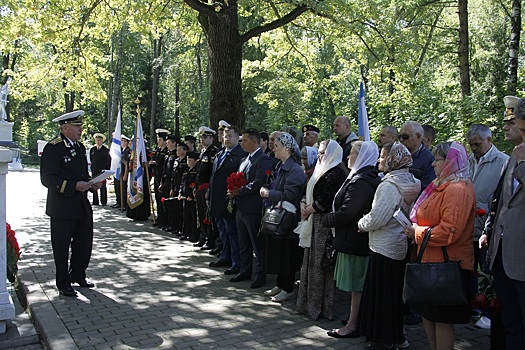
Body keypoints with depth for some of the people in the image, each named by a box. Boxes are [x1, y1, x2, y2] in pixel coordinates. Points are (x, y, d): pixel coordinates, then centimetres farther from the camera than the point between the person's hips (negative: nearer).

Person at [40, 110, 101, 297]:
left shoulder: (80, 147, 13)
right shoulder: (53, 148, -12)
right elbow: (47, 178, -17)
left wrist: (92, 184, 3)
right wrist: (74, 186, -24)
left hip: (82, 205, 8)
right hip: (62, 207, -8)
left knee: (85, 242, 15)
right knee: (61, 246, 5)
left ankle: (78, 275, 34)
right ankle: (63, 283, 20)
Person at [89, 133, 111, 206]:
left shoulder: (106, 150, -2)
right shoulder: (92, 149, 9)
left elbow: (109, 161, 0)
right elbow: (91, 159, 16)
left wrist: (107, 169, -4)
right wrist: (92, 166, 10)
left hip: (103, 171, -3)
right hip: (94, 171, 3)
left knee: (103, 186, 2)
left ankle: (104, 202, 8)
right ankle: (95, 202, 11)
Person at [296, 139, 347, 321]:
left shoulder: (336, 173, -14)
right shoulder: (321, 170, 17)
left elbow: (325, 200, -21)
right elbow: (308, 192, 19)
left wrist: (308, 210, -8)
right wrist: (304, 205, 0)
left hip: (325, 224, -10)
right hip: (314, 223, 10)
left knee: (320, 264, -3)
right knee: (311, 262, 14)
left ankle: (320, 307, 9)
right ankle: (309, 303, 25)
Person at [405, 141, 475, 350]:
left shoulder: (458, 190, -18)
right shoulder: (442, 186, 14)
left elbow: (449, 231, -25)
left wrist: (418, 232, -14)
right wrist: (416, 229, 7)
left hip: (447, 265, -10)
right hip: (433, 261, 10)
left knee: (442, 318, 1)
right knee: (427, 313, 17)